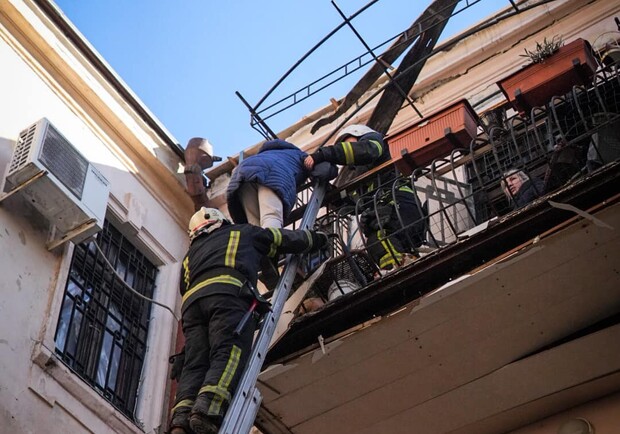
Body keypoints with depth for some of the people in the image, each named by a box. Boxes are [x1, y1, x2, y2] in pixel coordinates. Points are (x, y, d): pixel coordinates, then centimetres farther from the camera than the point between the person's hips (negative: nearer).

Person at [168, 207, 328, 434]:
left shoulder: (190, 255, 41)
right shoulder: (242, 232, 33)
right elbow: (289, 239, 38)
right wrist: (316, 238, 56)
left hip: (191, 300, 5)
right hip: (228, 293, -4)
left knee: (195, 364, -8)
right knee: (228, 355, -21)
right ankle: (207, 410, -46)